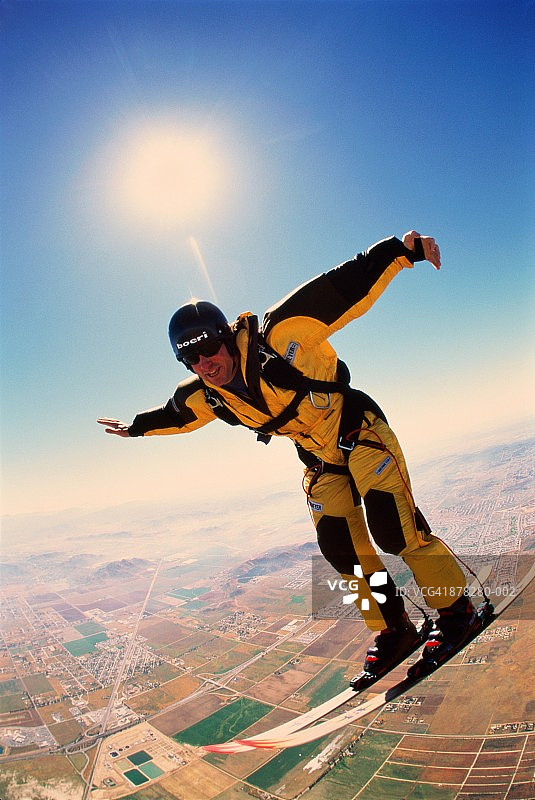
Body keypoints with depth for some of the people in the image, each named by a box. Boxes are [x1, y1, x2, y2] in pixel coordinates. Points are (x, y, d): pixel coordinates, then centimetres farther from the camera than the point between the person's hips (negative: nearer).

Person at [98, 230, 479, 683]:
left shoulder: (279, 335, -25)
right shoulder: (206, 395, -6)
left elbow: (343, 291, -27)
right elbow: (177, 414, 17)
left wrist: (399, 252, -35)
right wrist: (138, 427, 31)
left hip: (360, 434, -5)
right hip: (321, 462, 6)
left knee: (394, 527, -18)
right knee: (343, 550, 2)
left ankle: (457, 610, 6)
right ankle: (393, 632, 22)